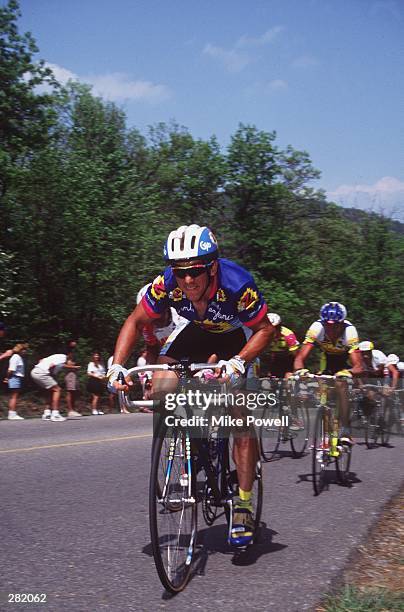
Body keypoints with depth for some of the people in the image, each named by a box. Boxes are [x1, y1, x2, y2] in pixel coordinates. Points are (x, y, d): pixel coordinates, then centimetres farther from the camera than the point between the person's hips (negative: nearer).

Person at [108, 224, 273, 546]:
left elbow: (265, 329, -25)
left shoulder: (237, 285, -38)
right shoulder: (166, 285, -30)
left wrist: (237, 362, -40)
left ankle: (244, 507, 0)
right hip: (196, 331, 3)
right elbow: (135, 323, -16)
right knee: (159, 390, -20)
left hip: (235, 338, -3)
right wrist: (117, 366, -29)